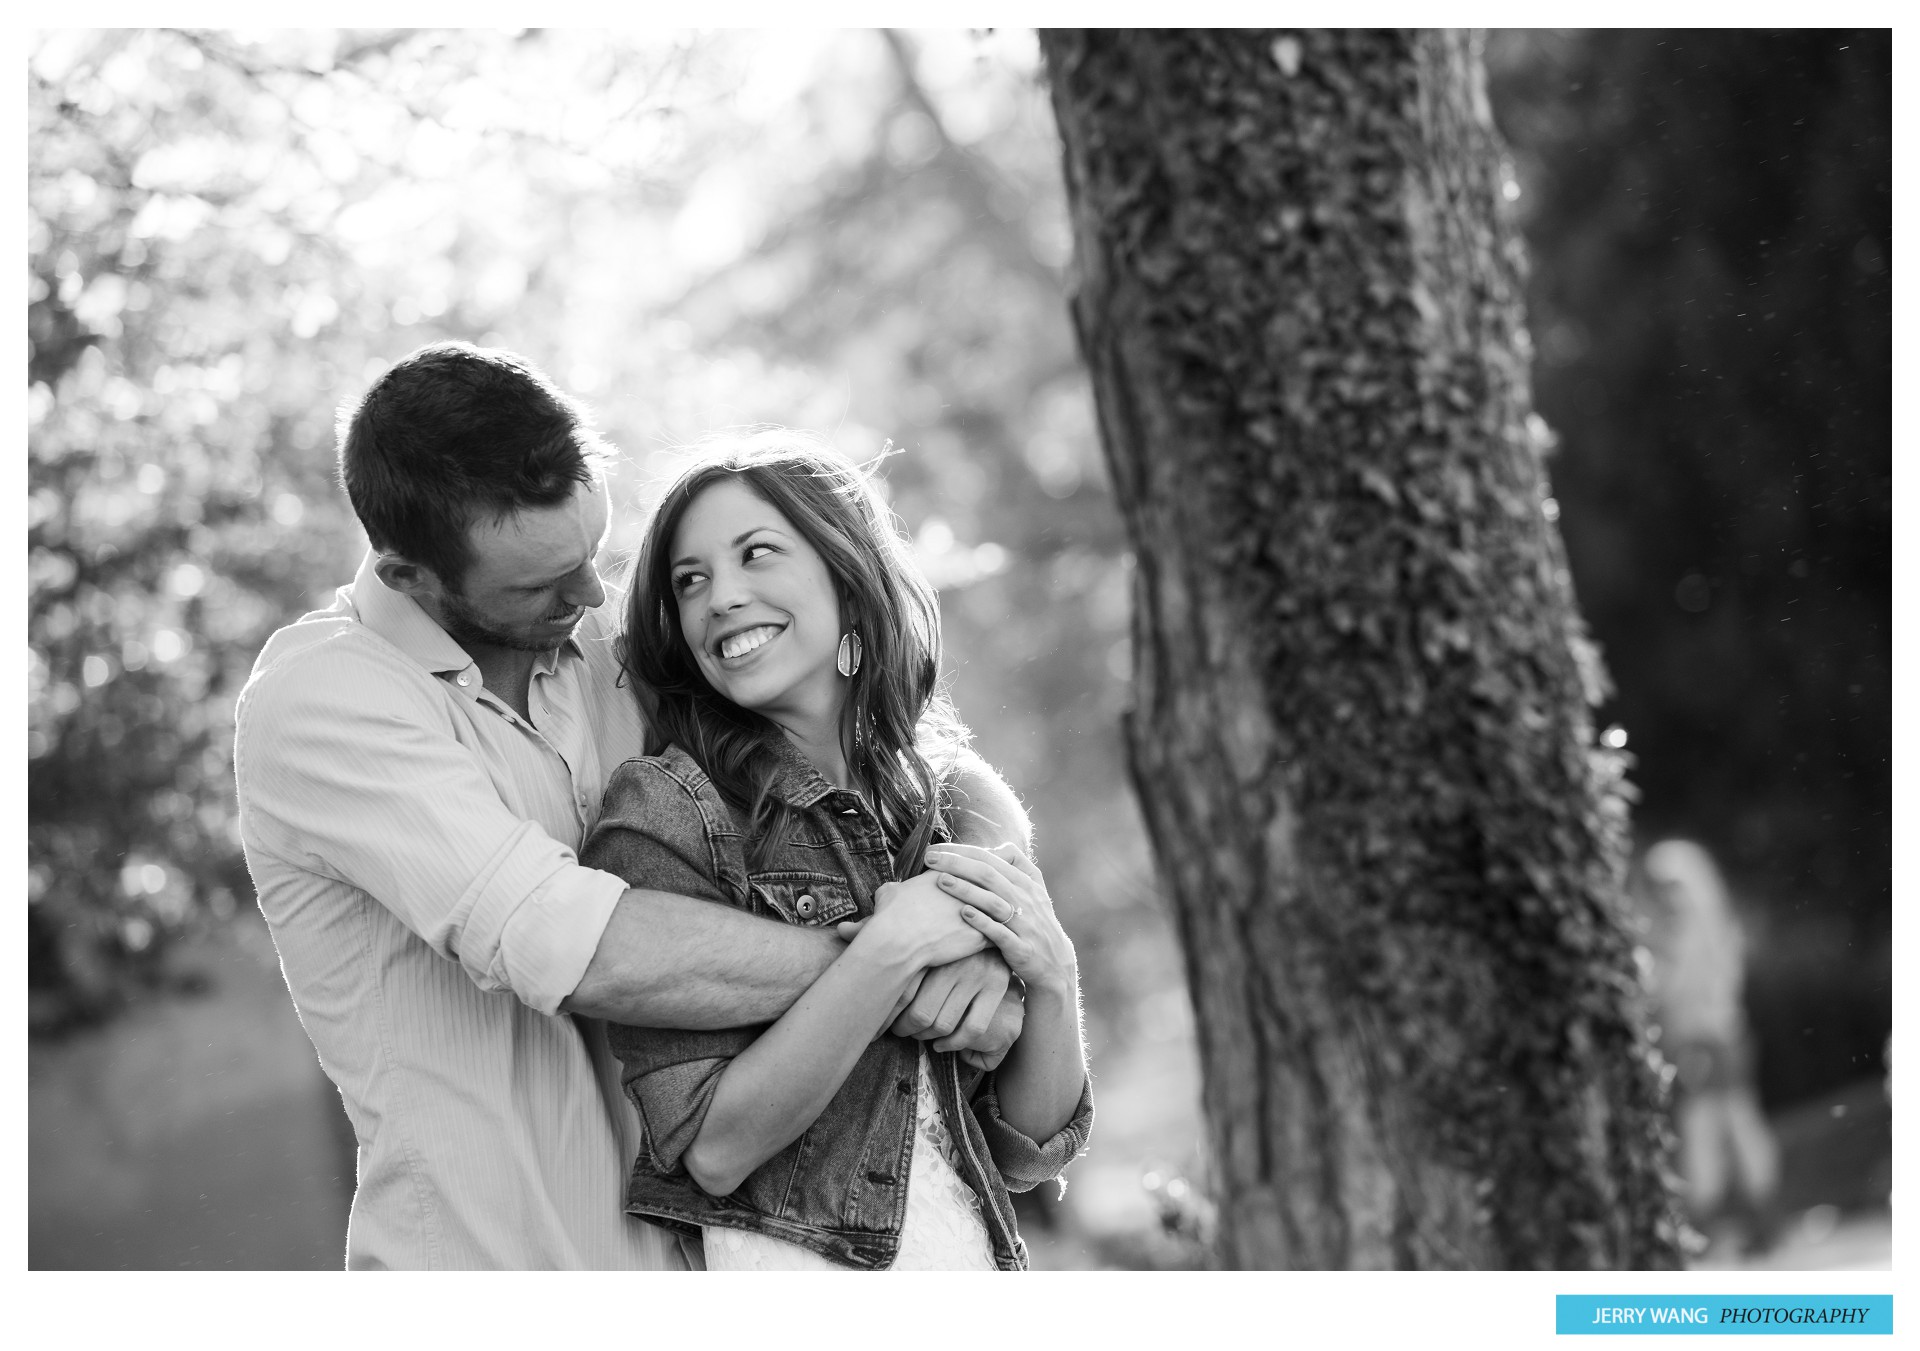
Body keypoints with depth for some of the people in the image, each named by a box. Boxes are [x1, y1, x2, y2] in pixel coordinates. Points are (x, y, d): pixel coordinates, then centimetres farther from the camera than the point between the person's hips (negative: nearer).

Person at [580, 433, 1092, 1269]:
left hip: (975, 1260, 4)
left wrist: (1050, 976, -11)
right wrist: (891, 949, -21)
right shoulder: (661, 811, -10)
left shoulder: (946, 804, 3)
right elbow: (713, 1148, -18)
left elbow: (1031, 1152, 5)